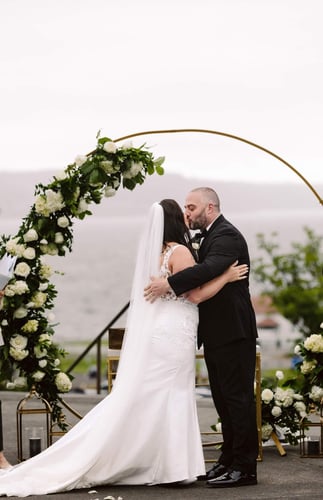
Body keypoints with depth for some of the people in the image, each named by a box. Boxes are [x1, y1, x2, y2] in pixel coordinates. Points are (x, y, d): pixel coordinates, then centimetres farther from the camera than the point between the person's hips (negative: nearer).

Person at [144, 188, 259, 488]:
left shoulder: (226, 235, -14)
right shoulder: (212, 236, 18)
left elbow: (211, 268, -31)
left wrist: (170, 284, -32)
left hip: (232, 332, -10)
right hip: (217, 334, 10)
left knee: (237, 398, -6)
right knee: (224, 399, 14)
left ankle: (244, 468, -2)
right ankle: (229, 460, 22)